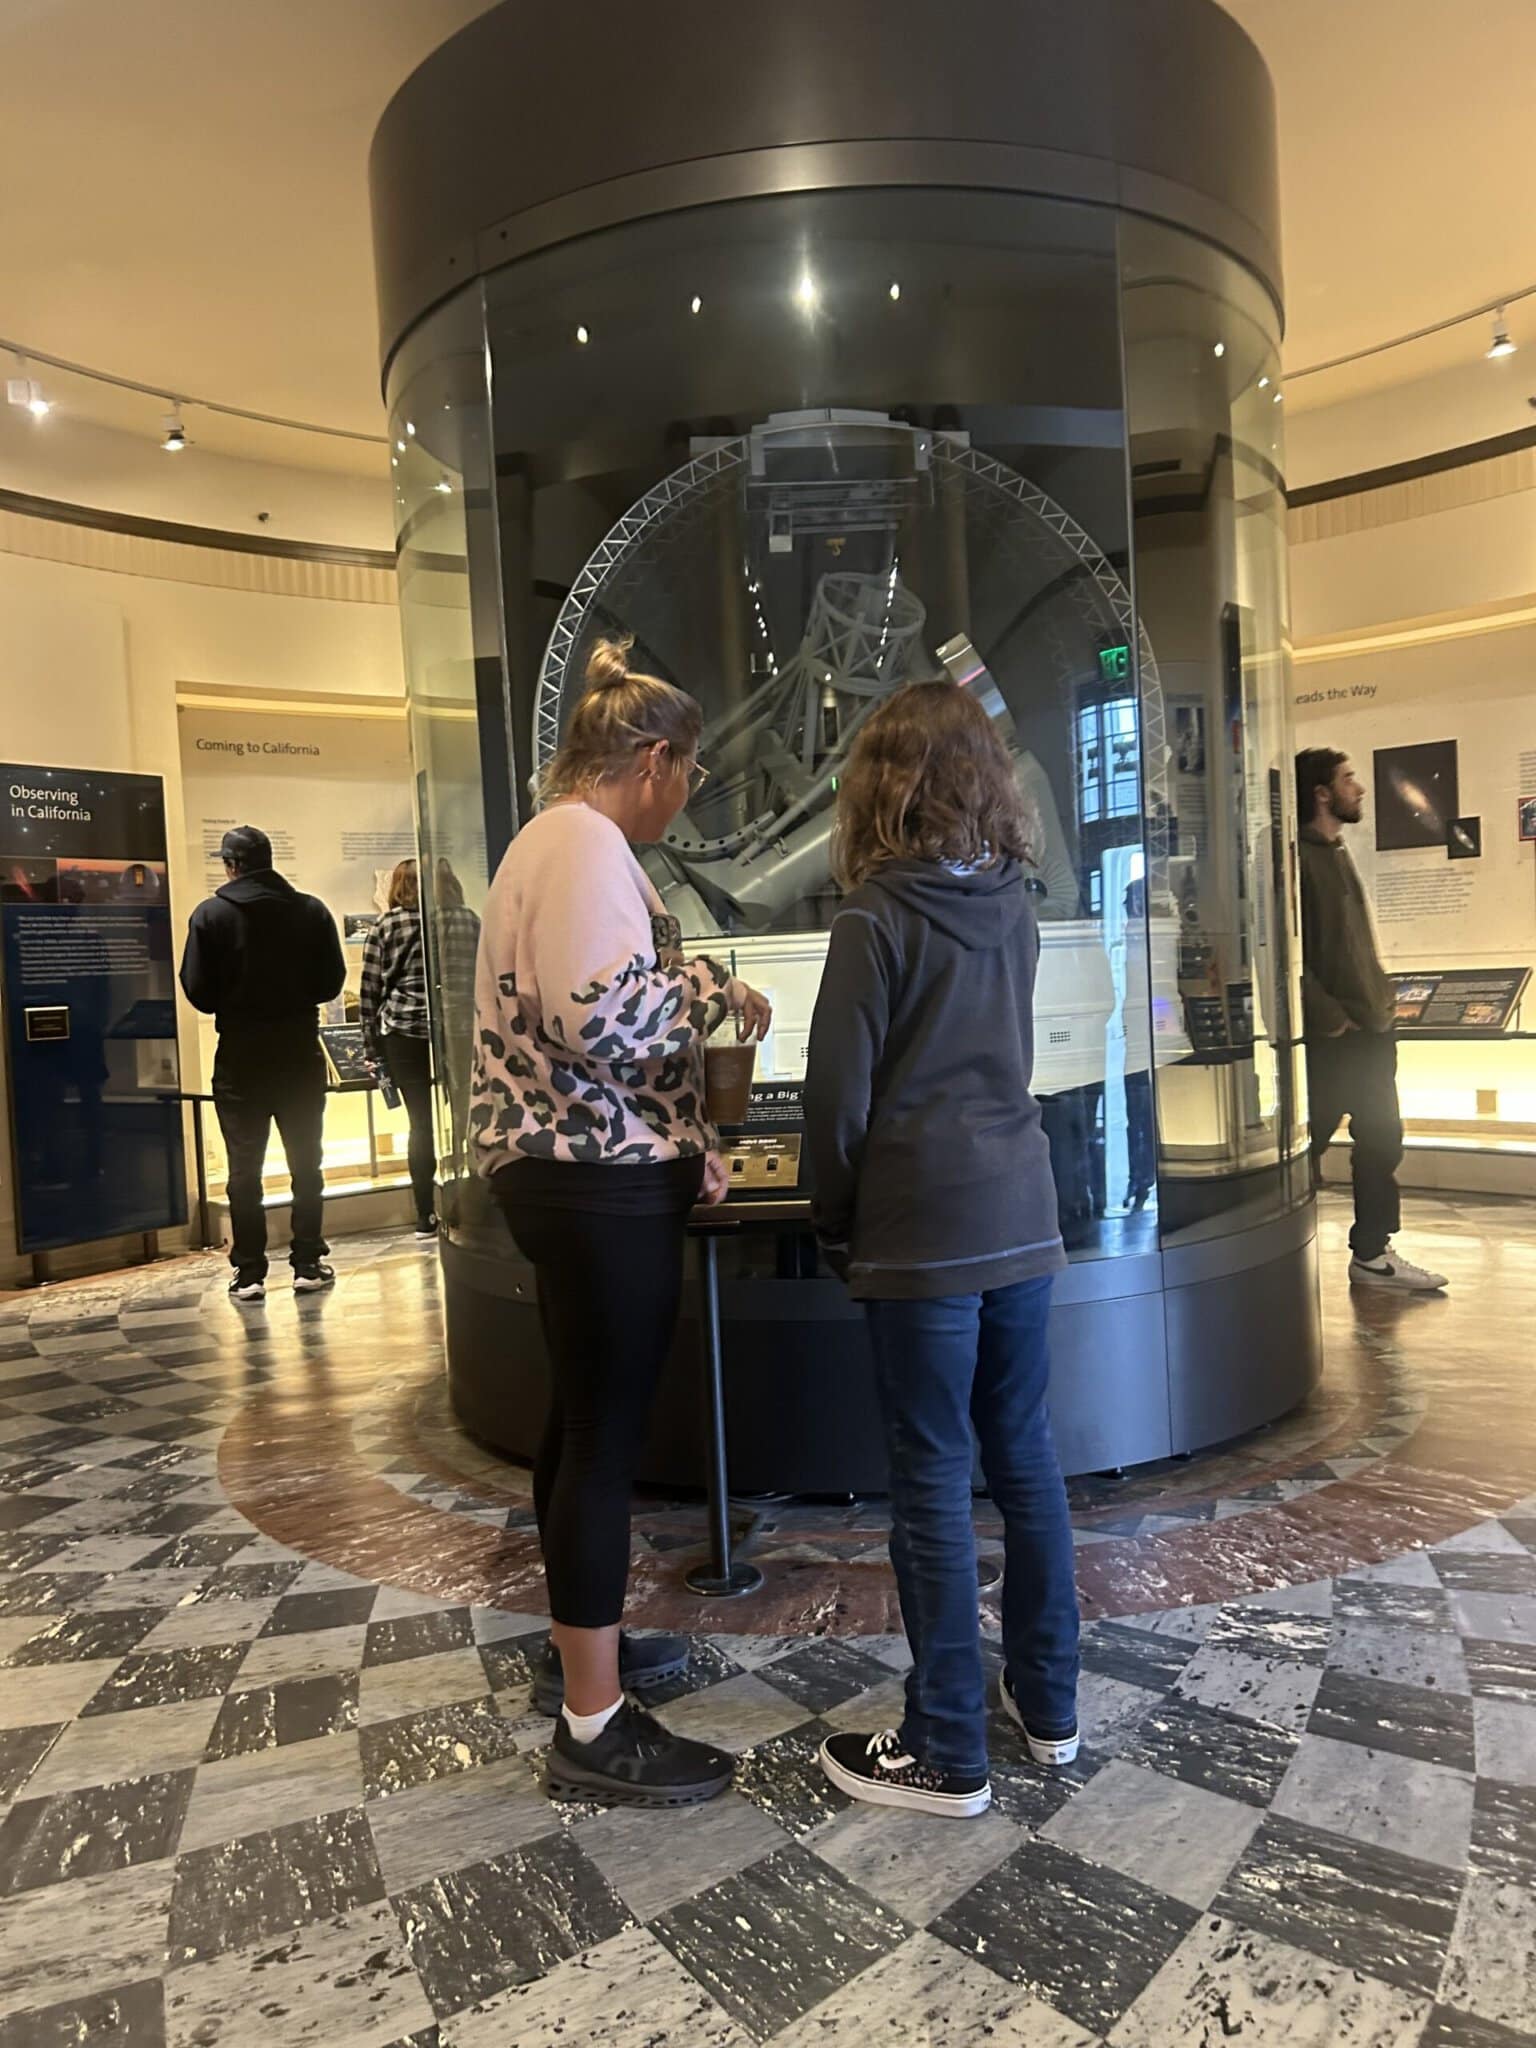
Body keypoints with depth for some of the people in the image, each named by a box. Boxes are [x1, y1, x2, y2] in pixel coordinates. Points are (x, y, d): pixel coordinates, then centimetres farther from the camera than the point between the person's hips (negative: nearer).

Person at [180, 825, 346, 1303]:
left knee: (245, 1168, 6)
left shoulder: (211, 914, -6)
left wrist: (234, 1003, 13)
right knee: (306, 1163, 10)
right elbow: (332, 981, -1)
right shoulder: (312, 910, -2)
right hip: (301, 1053, 2)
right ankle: (308, 1264, 12)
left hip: (241, 1056, -1)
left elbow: (199, 992, -7)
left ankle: (249, 1273, 8)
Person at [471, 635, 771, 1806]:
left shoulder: (562, 840, 19)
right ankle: (594, 1728, 9)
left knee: (582, 1421, 19)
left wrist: (684, 1144, 13)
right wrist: (718, 993, -9)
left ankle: (579, 1646, 35)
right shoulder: (588, 843, -15)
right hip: (599, 1181, -11)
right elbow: (603, 1014, -28)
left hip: (572, 1172, 11)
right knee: (607, 1435, -3)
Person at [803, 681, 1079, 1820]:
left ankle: (948, 1755, 15)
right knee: (1025, 1458, 16)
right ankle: (1049, 1704, 30)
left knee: (933, 1483, 3)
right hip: (1021, 1214, 6)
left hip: (923, 1233, -6)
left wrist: (836, 1221, 4)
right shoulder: (1014, 905, 7)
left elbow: (839, 1093, -11)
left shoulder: (879, 917, -11)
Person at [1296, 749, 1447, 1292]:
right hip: (1331, 1037, -9)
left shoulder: (1336, 853, 15)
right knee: (1308, 1145, 0)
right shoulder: (1297, 859, -15)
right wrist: (1330, 1016, -18)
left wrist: (1382, 999, 14)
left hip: (1371, 1028, 9)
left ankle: (1372, 1253, 25)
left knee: (1381, 1140, 14)